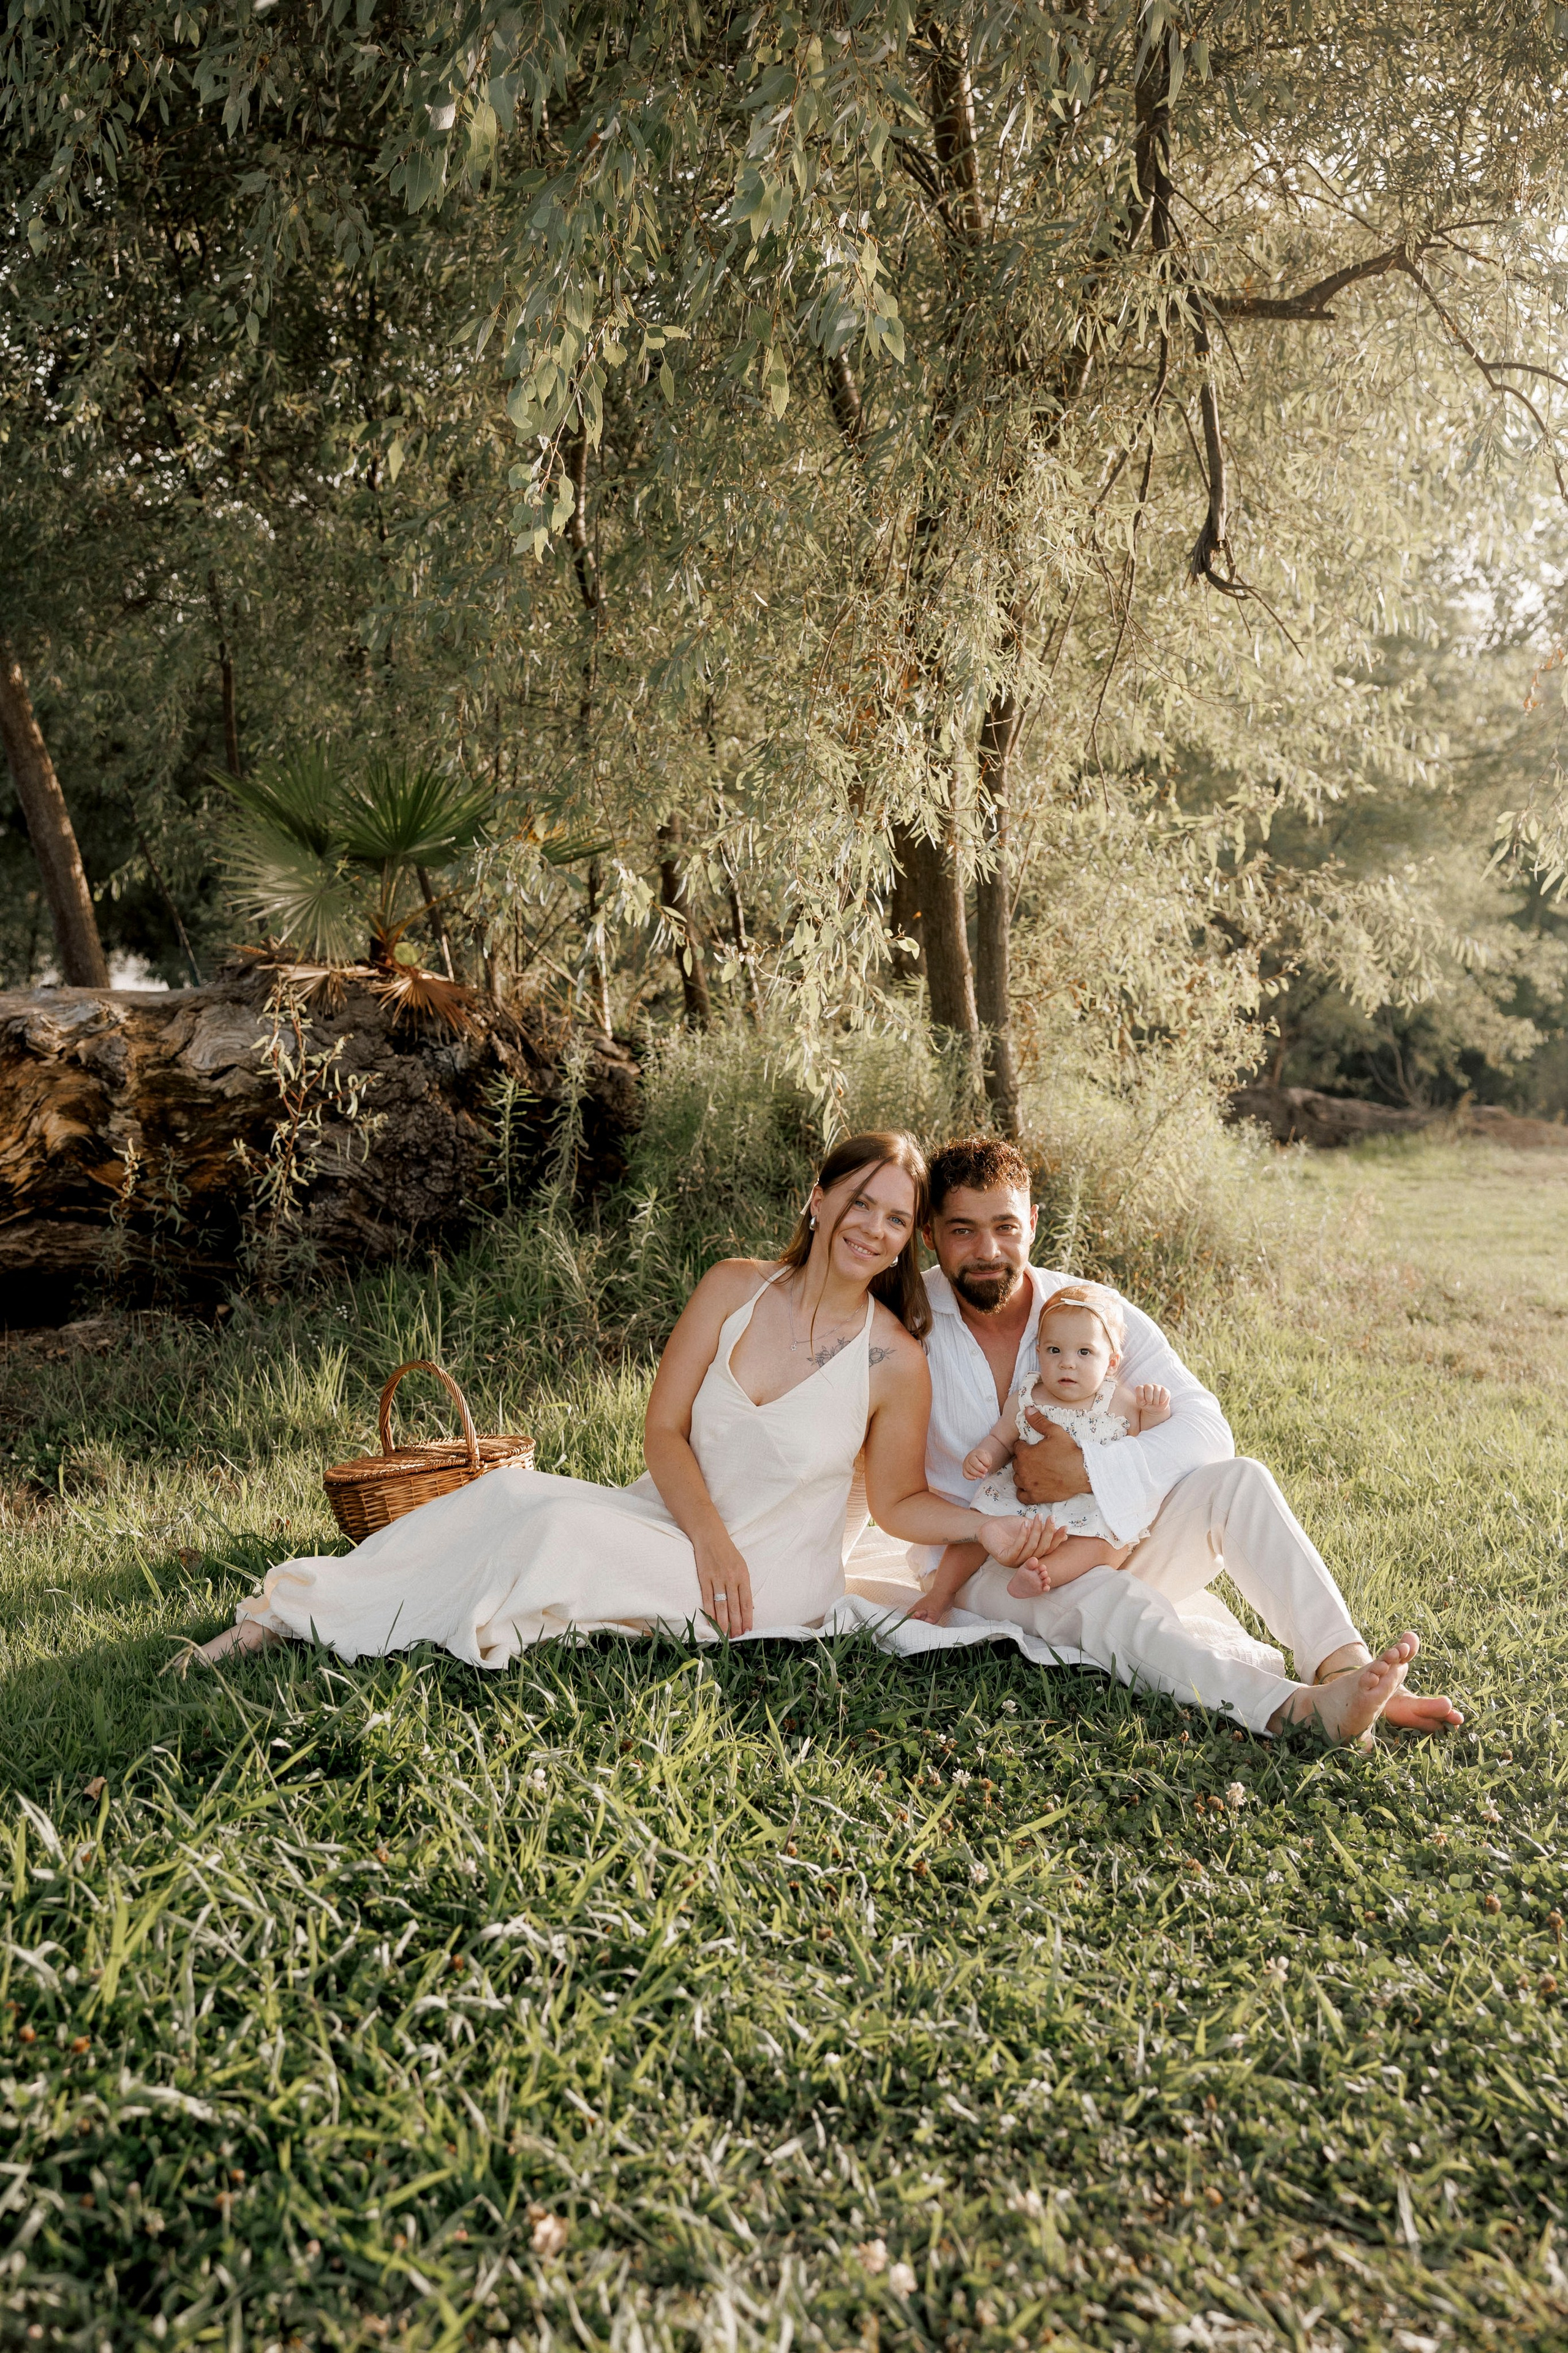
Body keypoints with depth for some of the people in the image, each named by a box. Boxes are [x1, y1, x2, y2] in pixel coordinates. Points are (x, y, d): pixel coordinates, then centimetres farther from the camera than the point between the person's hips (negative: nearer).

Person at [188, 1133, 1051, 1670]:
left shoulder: (893, 1362, -10)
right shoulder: (735, 1288, -3)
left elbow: (899, 1501, 1)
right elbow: (664, 1429, -3)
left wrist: (985, 1527, -17)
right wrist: (710, 1535, -17)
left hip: (770, 1577, -3)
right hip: (673, 1518, 4)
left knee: (565, 1531, -28)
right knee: (507, 1492, -22)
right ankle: (280, 1614, -15)